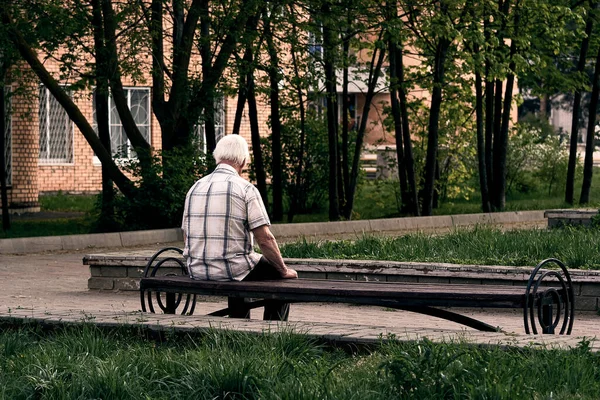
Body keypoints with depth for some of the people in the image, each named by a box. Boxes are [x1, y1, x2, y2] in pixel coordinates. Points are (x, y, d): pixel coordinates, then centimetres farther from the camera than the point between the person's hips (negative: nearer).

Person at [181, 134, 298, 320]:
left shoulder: (195, 188, 8)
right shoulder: (246, 189, -10)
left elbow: (187, 239, 13)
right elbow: (265, 240, -13)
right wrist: (284, 270, 1)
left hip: (196, 271, 7)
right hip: (230, 270, -6)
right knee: (279, 276, 17)